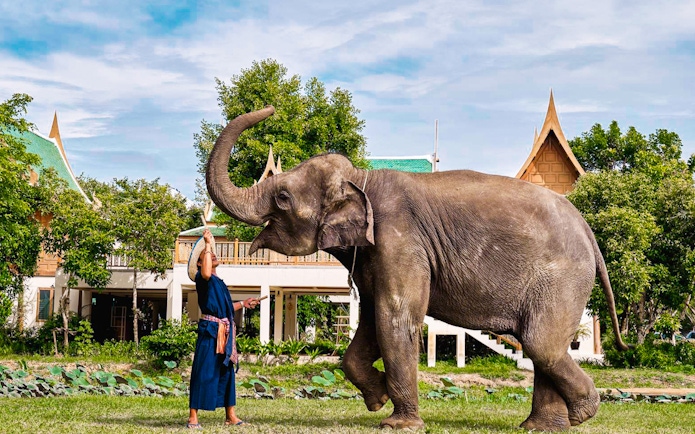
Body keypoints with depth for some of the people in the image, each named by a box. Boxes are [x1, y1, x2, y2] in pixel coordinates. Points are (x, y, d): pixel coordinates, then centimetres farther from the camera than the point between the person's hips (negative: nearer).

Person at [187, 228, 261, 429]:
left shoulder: (219, 282, 20)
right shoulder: (203, 279, -5)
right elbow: (206, 272, -31)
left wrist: (243, 303, 34)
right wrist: (207, 245, -25)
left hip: (225, 332, 8)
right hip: (210, 331, -8)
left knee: (226, 372, 12)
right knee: (204, 373, -8)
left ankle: (230, 416, 19)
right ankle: (193, 417, -5)